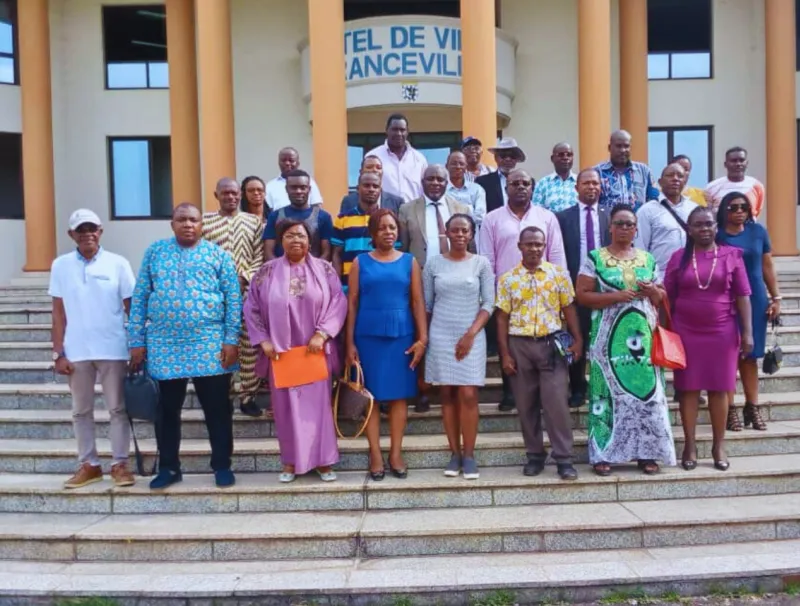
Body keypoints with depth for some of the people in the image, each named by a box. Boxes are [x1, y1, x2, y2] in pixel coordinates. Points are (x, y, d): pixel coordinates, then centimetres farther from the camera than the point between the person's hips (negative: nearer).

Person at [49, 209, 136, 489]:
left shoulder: (118, 263, -2)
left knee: (117, 409, 6)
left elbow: (132, 308, 0)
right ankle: (88, 465, 25)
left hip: (113, 349, -2)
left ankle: (120, 464, 17)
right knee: (81, 411, 12)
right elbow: (58, 312, 4)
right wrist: (58, 353, 0)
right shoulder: (60, 265, 3)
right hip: (76, 351, 2)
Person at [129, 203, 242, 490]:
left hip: (210, 344, -2)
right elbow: (139, 298, 7)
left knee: (217, 408, 5)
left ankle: (222, 465, 20)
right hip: (164, 345, 2)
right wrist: (137, 340, 2)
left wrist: (231, 340, -7)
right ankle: (168, 467, 27)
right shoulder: (154, 252, 8)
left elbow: (233, 299, 1)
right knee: (167, 409, 11)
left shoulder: (218, 254, 4)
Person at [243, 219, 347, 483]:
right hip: (280, 351, 1)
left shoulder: (324, 269, 1)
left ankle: (322, 460, 15)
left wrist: (321, 334, -15)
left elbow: (338, 302, -5)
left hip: (316, 350, -1)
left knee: (318, 402, 3)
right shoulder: (267, 271, 4)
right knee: (286, 404, 6)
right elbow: (251, 307, 5)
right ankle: (291, 461, 19)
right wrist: (263, 341, -4)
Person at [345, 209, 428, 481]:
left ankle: (396, 453, 14)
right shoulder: (360, 262, 4)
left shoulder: (409, 261, 6)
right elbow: (352, 303, 2)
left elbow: (418, 301, 2)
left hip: (401, 334, 1)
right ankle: (375, 455, 12)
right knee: (371, 395, 3)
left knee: (399, 394, 5)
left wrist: (422, 338, -6)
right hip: (368, 335, 0)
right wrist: (350, 342, -3)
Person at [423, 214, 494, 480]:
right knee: (447, 395, 4)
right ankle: (455, 453, 13)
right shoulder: (433, 264, 4)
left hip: (471, 337, -1)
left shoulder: (481, 263, 1)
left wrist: (471, 334, -11)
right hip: (440, 337, 1)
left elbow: (488, 303, -2)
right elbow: (426, 304, 7)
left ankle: (469, 455, 5)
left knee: (468, 395, -5)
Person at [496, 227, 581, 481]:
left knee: (556, 402, -3)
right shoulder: (507, 279, 3)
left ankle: (564, 459, 6)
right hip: (519, 345, 1)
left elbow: (569, 308, 6)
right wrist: (505, 354, -2)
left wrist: (577, 340, -4)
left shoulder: (559, 274, 3)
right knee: (526, 405, 8)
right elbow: (502, 318, 3)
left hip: (551, 343, -1)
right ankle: (535, 455, 20)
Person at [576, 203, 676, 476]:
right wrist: (617, 296, -15)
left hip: (643, 336, 3)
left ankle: (646, 453, 14)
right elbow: (582, 296, -5)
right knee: (608, 391, -1)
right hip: (609, 337, -3)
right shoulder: (595, 258, 1)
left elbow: (661, 298, 17)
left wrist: (653, 291, -5)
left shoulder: (648, 259, 12)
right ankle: (603, 453, 8)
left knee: (646, 390, 3)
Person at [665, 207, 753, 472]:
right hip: (686, 332, 0)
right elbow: (668, 297, 4)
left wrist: (747, 332, -4)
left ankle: (719, 445, 19)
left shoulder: (732, 255, 1)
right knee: (688, 388, 5)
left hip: (722, 332, 0)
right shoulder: (679, 257, 2)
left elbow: (743, 296, 0)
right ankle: (690, 445, 15)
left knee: (719, 388, 7)